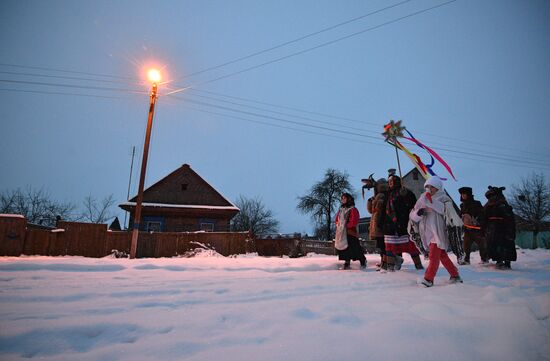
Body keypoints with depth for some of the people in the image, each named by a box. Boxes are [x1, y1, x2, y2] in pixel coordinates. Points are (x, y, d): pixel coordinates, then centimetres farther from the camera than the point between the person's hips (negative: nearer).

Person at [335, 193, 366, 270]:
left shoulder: (353, 209, -9)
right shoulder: (341, 209, 15)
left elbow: (354, 221, -16)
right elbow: (337, 219, 20)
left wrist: (346, 226, -11)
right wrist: (338, 225, 3)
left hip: (350, 232, -7)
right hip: (342, 233, 7)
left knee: (355, 248, -5)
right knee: (344, 248, 10)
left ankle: (363, 262, 11)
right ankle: (347, 263, 19)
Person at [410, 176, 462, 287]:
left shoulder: (443, 198, -1)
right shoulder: (423, 199, 11)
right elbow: (412, 215, 9)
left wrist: (432, 202, -29)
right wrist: (418, 213, -13)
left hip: (438, 232, -5)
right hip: (428, 232, 5)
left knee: (434, 256, -10)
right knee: (442, 255, 13)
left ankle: (429, 279, -3)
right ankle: (455, 275, 28)